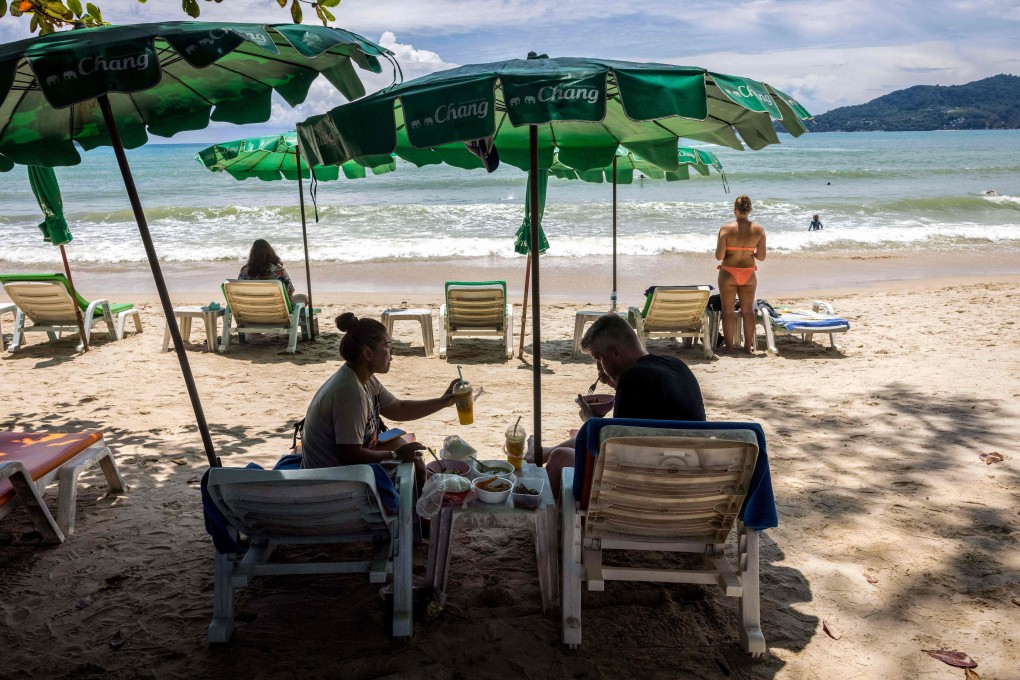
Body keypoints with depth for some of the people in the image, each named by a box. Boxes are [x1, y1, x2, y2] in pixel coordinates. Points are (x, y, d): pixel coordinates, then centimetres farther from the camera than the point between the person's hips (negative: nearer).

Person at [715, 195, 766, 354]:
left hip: (728, 274, -2)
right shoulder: (758, 229, -5)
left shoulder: (726, 228, -13)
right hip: (749, 274, 2)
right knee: (748, 311, 12)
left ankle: (728, 345, 13)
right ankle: (748, 345, 16)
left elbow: (719, 255, -14)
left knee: (727, 311, 9)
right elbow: (761, 256, -4)